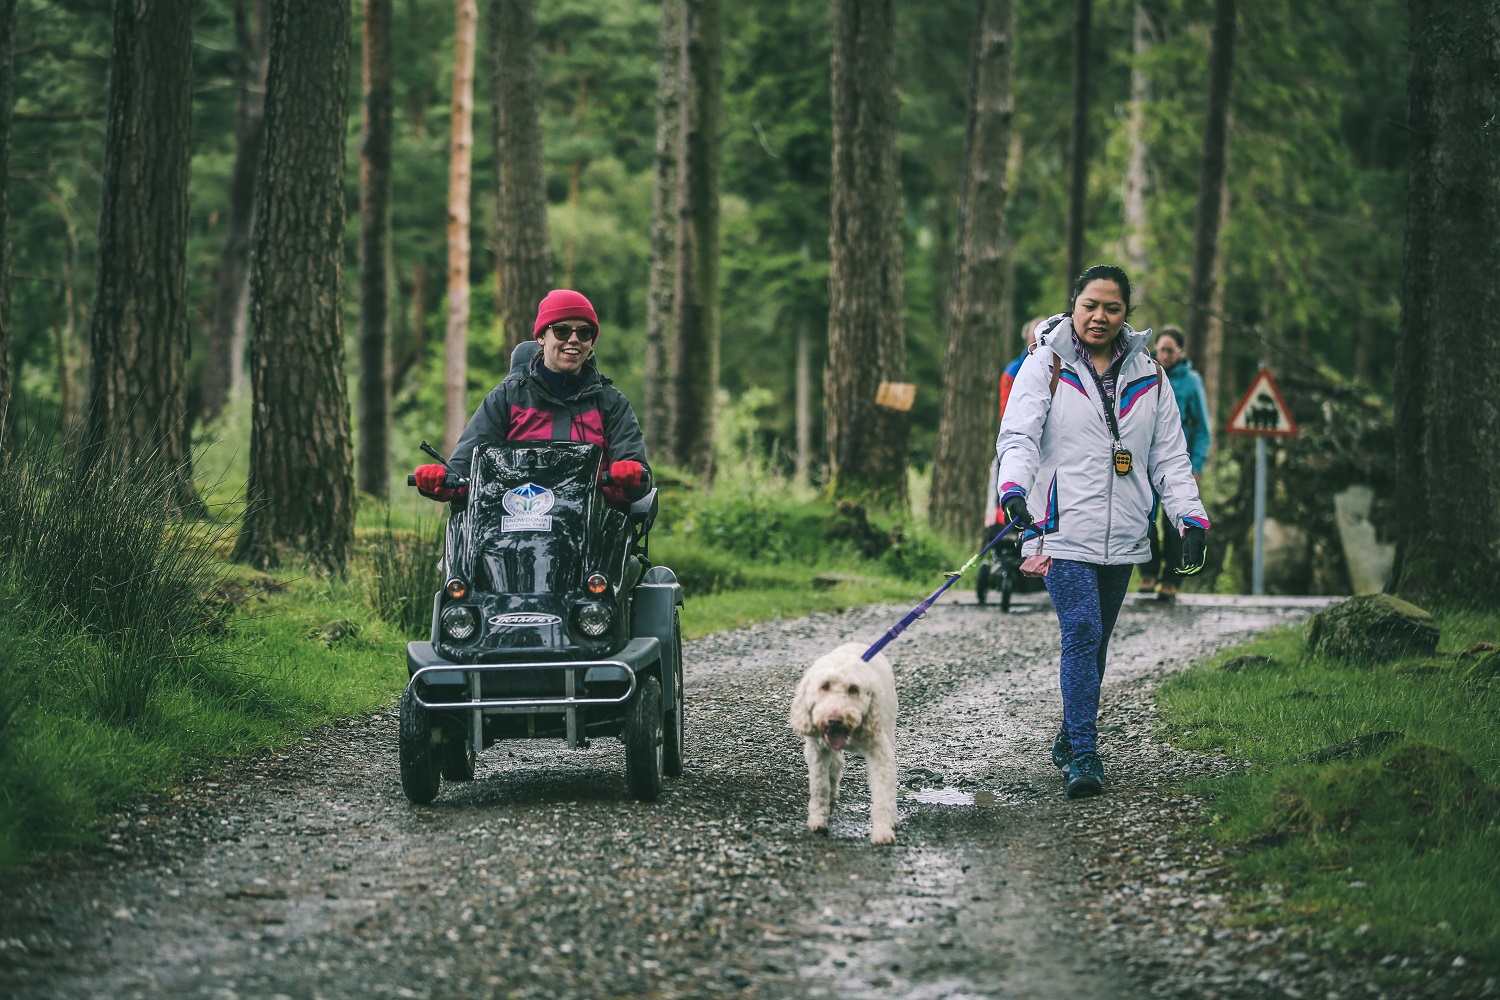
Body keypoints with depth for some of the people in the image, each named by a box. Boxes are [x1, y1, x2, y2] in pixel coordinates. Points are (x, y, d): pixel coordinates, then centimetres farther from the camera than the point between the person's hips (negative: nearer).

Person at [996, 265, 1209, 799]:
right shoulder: (1045, 366, 0)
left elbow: (1169, 456, 13)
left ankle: (1070, 742, 27)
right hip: (1064, 529, -4)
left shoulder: (1147, 377, 11)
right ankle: (1084, 756, -15)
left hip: (1122, 535, 4)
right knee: (1081, 632, -15)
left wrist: (1191, 519, 3)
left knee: (1095, 642, 12)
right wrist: (1014, 489, -30)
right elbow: (1018, 436, -10)